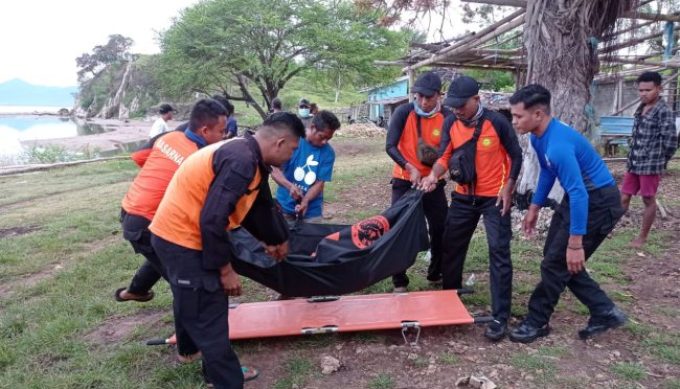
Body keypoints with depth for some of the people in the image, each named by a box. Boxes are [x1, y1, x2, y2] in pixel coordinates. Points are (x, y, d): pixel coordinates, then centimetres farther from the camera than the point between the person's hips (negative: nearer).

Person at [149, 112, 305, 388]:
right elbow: (213, 220, -28)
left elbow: (261, 204, 24)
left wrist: (277, 240, 38)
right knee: (211, 318, -1)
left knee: (193, 305, 26)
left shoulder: (247, 155, 9)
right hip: (182, 240, -10)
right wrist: (226, 269, -15)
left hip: (177, 234, 10)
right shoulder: (241, 162, -24)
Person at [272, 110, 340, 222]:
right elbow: (275, 171, -14)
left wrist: (305, 201, -26)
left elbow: (320, 183, -9)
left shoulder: (328, 153, -8)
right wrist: (290, 186, -32)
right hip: (285, 205, -1)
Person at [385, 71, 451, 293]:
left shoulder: (446, 117, -6)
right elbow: (390, 146, -15)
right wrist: (410, 167, -25)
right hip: (404, 181, -2)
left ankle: (436, 274, 29)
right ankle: (399, 281, 11)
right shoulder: (404, 112, -10)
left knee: (441, 229, 7)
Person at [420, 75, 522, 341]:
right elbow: (445, 156, -3)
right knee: (451, 247, 11)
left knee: (499, 254, -6)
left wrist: (508, 188, -10)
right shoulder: (450, 124, -3)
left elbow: (515, 155, -5)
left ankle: (500, 317, 1)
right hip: (464, 196, 5)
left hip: (494, 197, -5)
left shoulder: (496, 122, -15)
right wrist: (434, 175, -23)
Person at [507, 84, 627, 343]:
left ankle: (536, 323, 12)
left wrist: (575, 244, -29)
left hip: (599, 202, -10)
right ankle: (605, 312, 24)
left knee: (556, 262, -4)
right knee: (558, 258, 13)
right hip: (580, 197, 10)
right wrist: (534, 208, 16)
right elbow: (547, 172, 15)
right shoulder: (539, 137, -1)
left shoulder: (558, 145, -32)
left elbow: (579, 195, -32)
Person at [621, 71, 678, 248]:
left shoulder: (664, 111, -12)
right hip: (634, 163, 7)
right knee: (624, 197, 9)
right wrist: (633, 157, 13)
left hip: (651, 165, -7)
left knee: (648, 200, 5)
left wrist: (661, 161, -3)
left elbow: (671, 140, -14)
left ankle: (642, 237, 16)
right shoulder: (641, 108, 12)